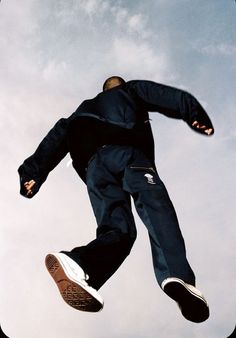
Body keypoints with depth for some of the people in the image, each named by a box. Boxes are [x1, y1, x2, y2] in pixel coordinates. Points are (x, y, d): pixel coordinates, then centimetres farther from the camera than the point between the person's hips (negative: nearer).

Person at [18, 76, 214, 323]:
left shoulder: (87, 107, 41)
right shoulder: (132, 90, 33)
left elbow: (59, 134, 28)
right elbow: (166, 96, 15)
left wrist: (35, 170, 20)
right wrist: (195, 114, 3)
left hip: (93, 164, 4)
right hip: (127, 152, -3)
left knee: (117, 229, -10)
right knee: (156, 205, -23)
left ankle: (78, 265, -42)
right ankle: (176, 274, -50)